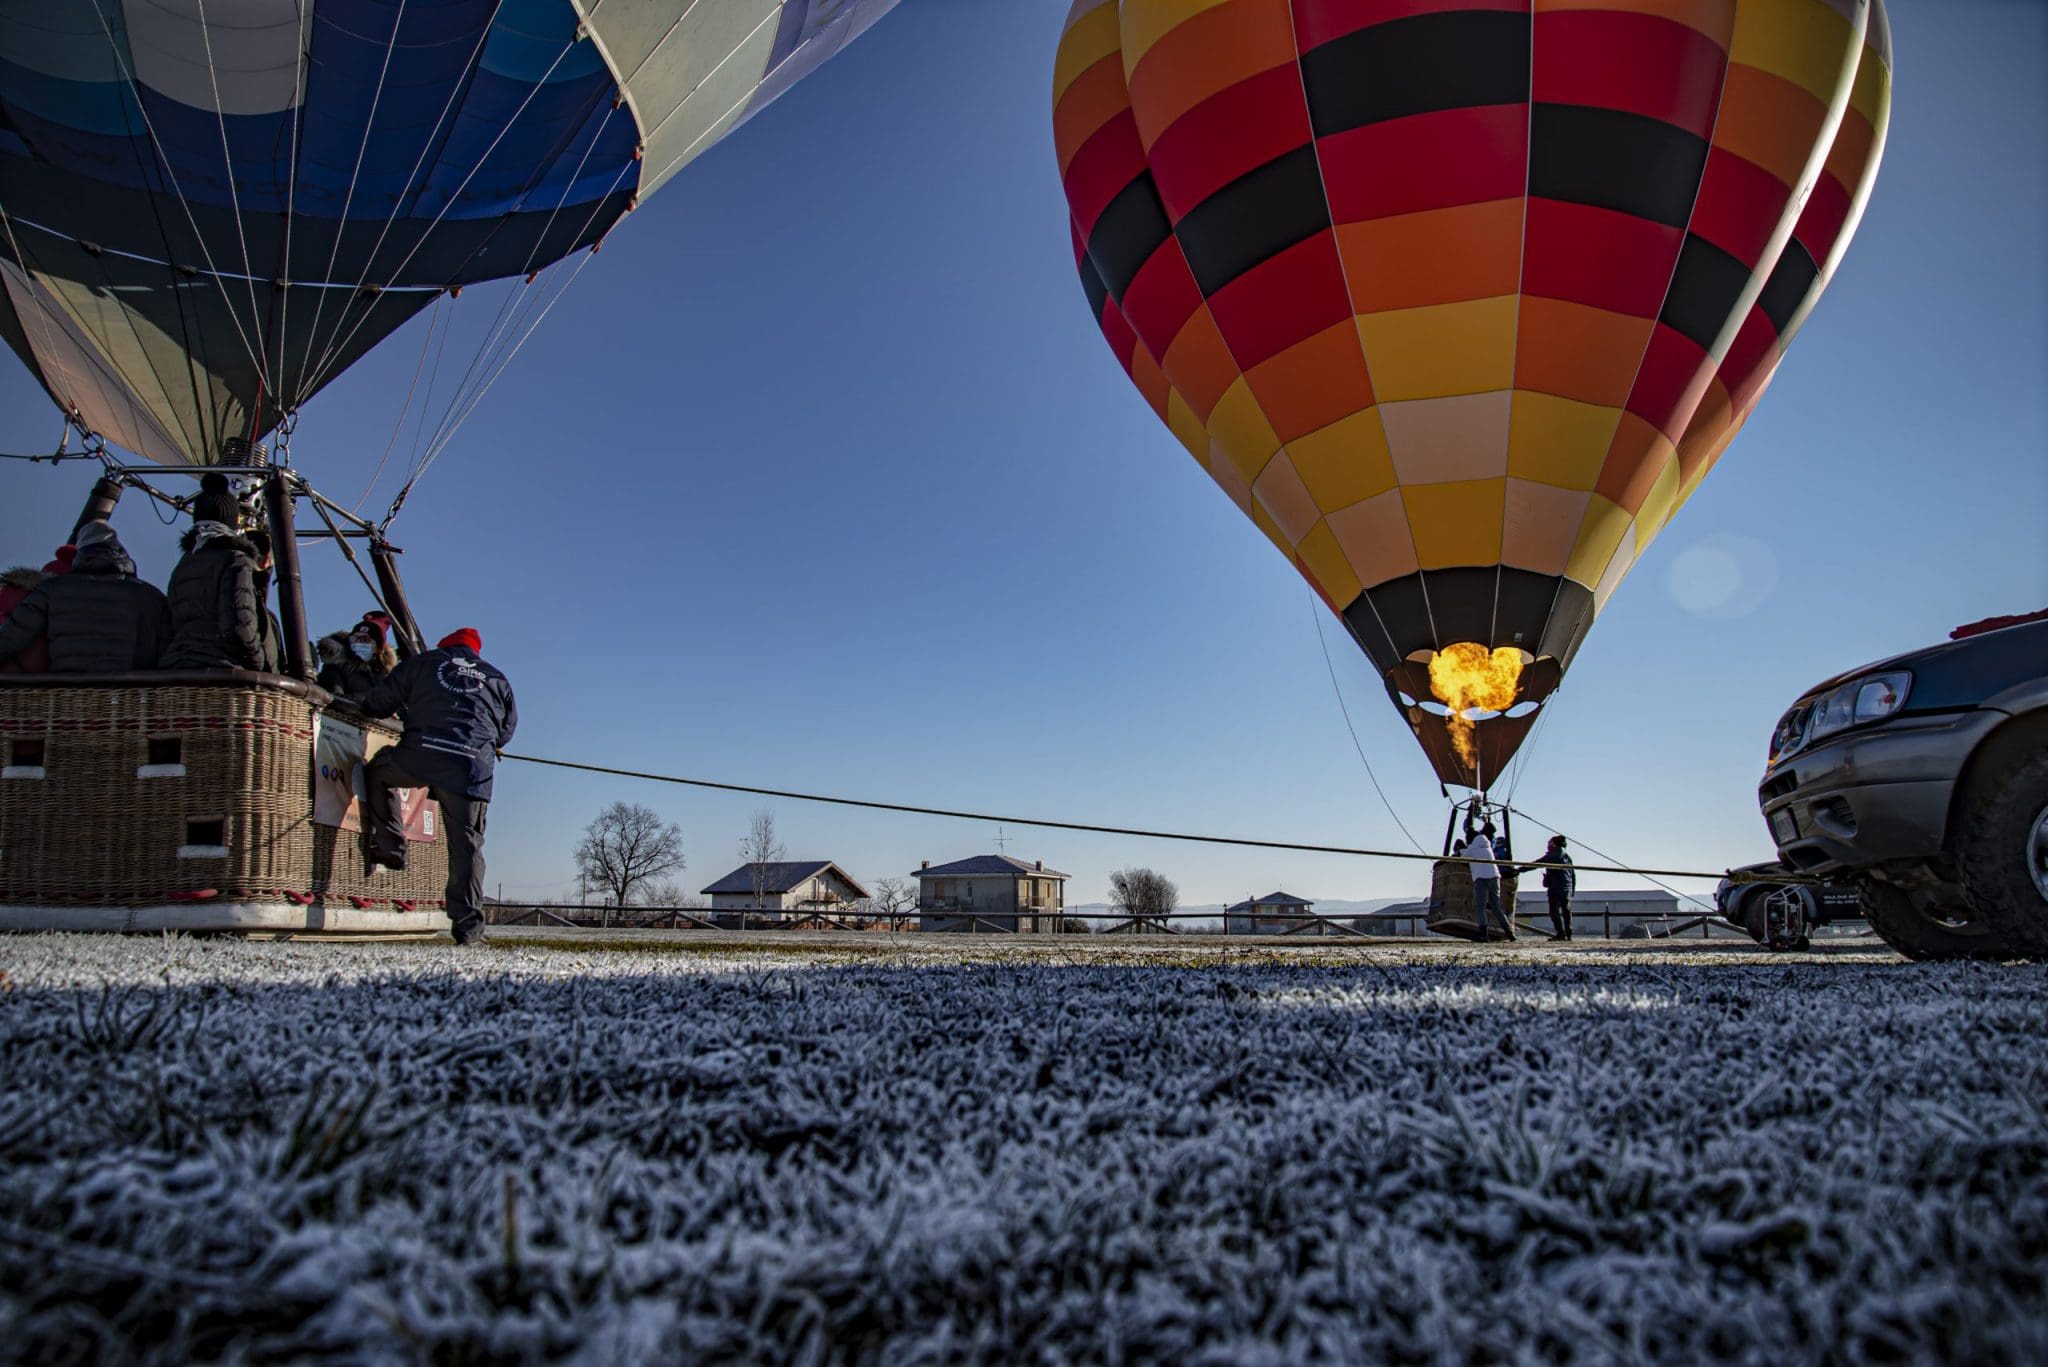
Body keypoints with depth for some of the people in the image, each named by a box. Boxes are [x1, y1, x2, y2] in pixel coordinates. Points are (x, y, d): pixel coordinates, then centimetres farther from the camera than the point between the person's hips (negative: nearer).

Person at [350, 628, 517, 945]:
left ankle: (389, 847, 19)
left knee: (377, 770, 29)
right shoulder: (496, 679, 23)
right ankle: (468, 923, 0)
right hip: (473, 769, 1)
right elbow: (507, 730, 25)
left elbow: (378, 702, 17)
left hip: (419, 756, -1)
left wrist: (356, 703, 39)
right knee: (466, 844, 4)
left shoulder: (423, 663, 18)